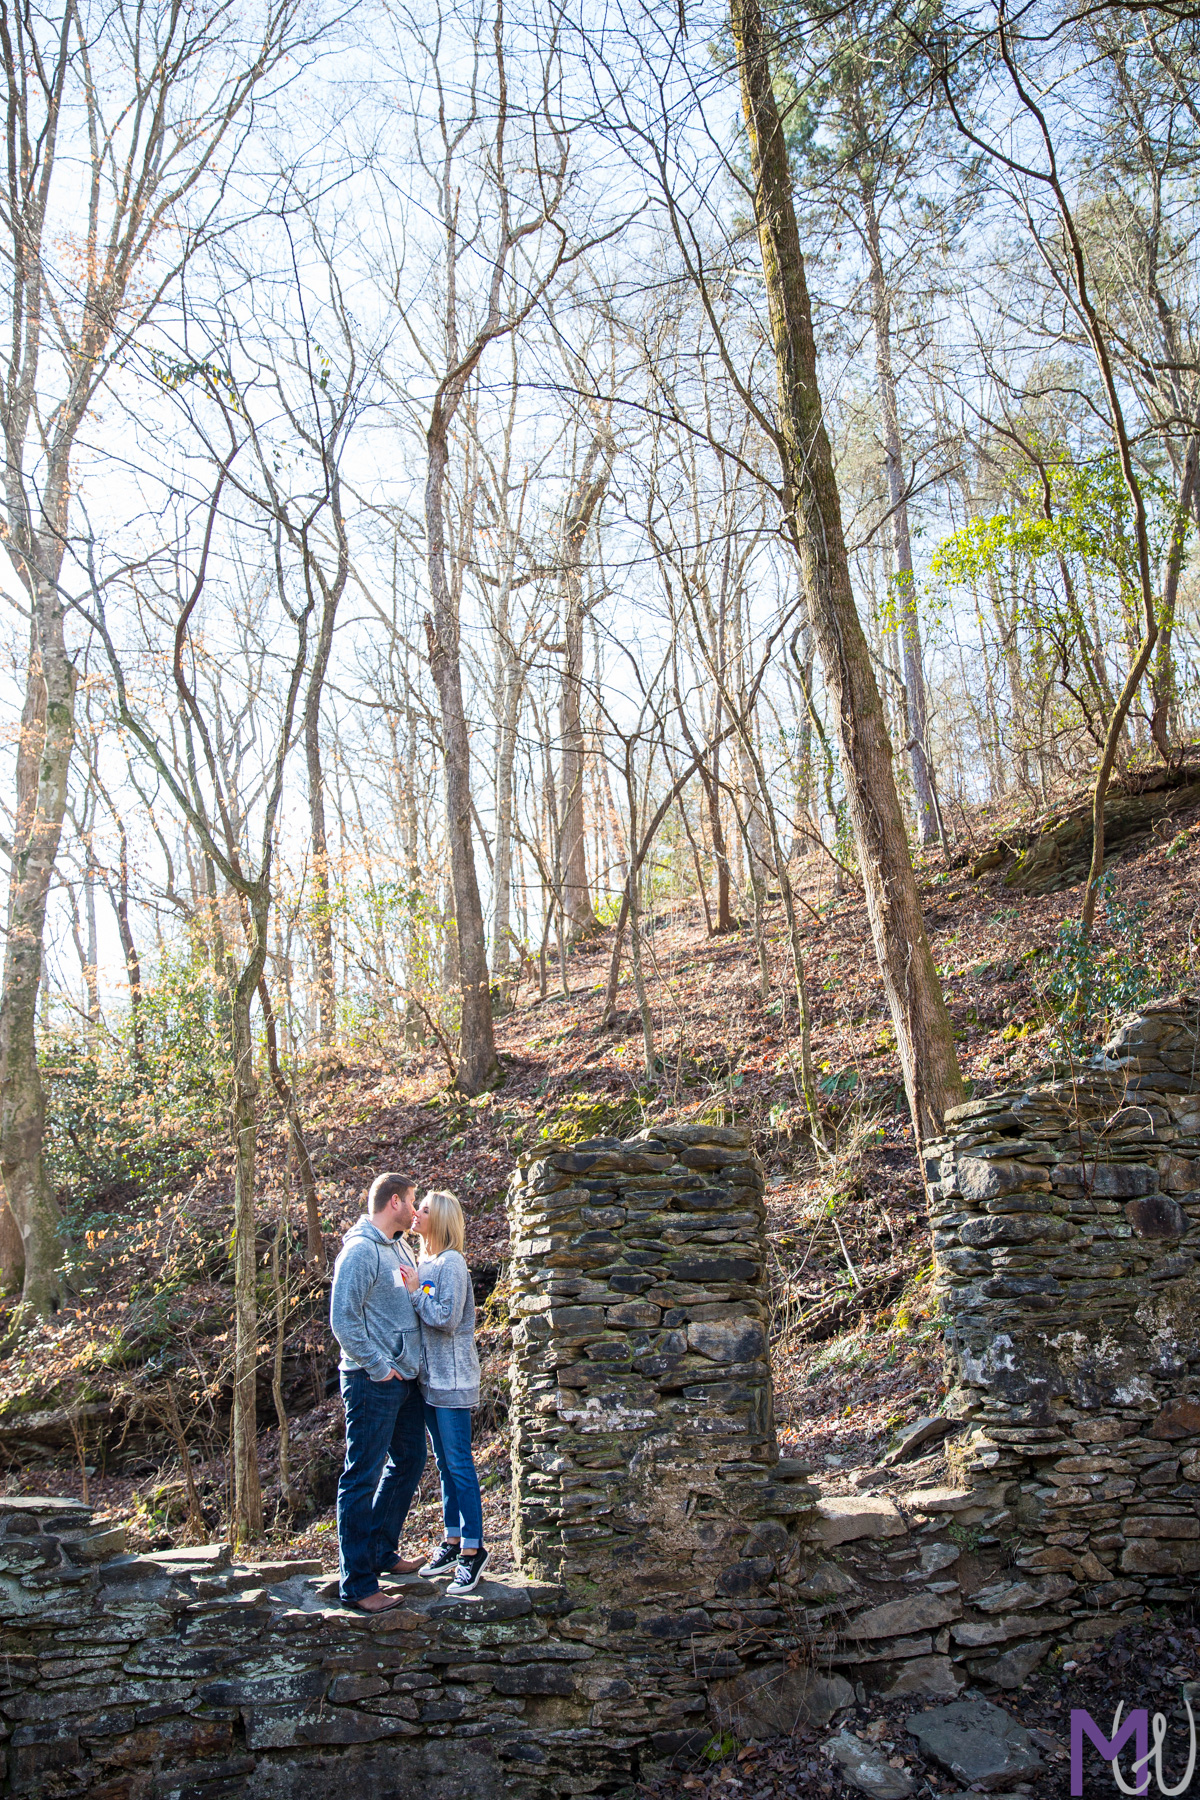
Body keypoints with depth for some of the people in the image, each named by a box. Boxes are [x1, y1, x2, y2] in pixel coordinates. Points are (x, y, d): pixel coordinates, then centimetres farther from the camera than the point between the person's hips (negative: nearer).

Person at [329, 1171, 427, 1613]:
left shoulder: (399, 1247, 13)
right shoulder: (361, 1250, -16)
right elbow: (343, 1320, -20)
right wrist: (379, 1366, -17)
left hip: (406, 1378, 10)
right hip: (374, 1382, -10)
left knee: (409, 1462, 19)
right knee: (363, 1477, -3)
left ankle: (381, 1552, 34)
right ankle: (357, 1584, 2)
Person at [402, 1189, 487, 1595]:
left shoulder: (451, 1263, -14)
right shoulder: (425, 1262, 12)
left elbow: (446, 1318, -21)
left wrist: (414, 1291, -13)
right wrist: (413, 1291, 1)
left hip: (452, 1378, -9)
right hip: (430, 1377, 9)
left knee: (459, 1465, -4)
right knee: (445, 1464, 14)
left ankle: (473, 1551, 3)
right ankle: (453, 1542, 23)